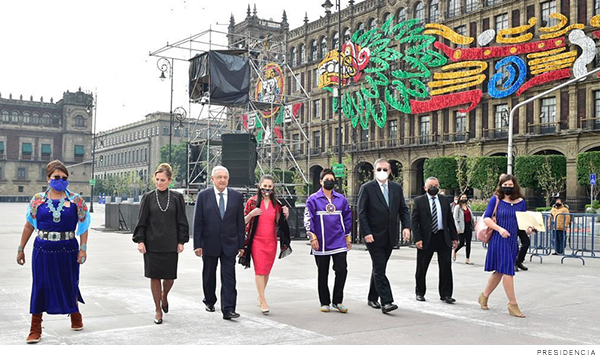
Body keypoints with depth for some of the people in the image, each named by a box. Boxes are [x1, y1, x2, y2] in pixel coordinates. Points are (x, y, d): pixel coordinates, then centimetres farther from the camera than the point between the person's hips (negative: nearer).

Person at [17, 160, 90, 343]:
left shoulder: (76, 200, -1)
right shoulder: (37, 200, 3)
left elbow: (84, 226, 0)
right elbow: (29, 226, 9)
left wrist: (83, 249, -6)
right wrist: (21, 249, 10)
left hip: (68, 250, -1)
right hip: (43, 250, 1)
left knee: (69, 285, 11)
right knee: (40, 286, 2)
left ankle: (75, 316, 38)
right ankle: (35, 329, 14)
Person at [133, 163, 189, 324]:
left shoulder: (177, 198, 2)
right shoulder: (148, 198, 1)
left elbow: (181, 221, 4)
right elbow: (141, 221, 2)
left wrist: (181, 241, -1)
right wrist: (140, 240, -6)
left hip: (170, 245, 0)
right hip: (152, 244, 0)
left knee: (170, 277, 3)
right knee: (155, 276, 4)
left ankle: (164, 296, 37)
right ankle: (158, 310, 17)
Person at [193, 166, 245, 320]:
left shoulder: (237, 196, 2)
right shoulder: (203, 196, -2)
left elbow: (240, 222, 4)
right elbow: (197, 222, -3)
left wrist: (241, 245, 2)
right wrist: (197, 245, -7)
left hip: (229, 244, 0)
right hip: (209, 243, 0)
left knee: (229, 278, -4)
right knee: (209, 275, 15)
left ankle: (228, 310, -4)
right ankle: (209, 301, 36)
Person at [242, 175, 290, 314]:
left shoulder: (276, 203, 8)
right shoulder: (252, 201, -1)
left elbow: (278, 223, 12)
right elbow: (244, 221, 1)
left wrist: (284, 214, -6)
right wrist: (251, 214, -17)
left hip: (271, 241, 3)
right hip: (257, 240, -3)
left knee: (267, 271, 9)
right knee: (260, 270, -9)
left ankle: (260, 296, 27)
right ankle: (263, 301, -7)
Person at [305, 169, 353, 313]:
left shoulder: (341, 199, 9)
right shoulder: (313, 199, -1)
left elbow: (347, 218, 17)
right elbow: (308, 220, -3)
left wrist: (348, 237, 15)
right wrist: (313, 237, -9)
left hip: (339, 242, 2)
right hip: (321, 244, -2)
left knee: (342, 270, -5)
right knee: (322, 274, 7)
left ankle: (337, 301, 11)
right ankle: (325, 303, 19)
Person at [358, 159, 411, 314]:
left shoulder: (396, 188, 10)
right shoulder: (367, 188, -5)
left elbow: (403, 209, 12)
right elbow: (361, 213, -8)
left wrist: (406, 226, -4)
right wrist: (366, 233, -16)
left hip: (390, 236, 5)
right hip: (374, 236, -5)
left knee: (379, 268, 15)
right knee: (379, 269, -8)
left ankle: (372, 298, 27)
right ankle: (386, 302, -9)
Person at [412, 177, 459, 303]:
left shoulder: (444, 201, 10)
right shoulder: (419, 201, 0)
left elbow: (450, 220, 13)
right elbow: (414, 221, -4)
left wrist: (454, 237, 7)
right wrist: (417, 239, -12)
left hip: (443, 238, 2)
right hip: (426, 238, -2)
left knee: (446, 267, -1)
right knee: (421, 268, 8)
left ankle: (445, 294, 8)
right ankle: (420, 293, 24)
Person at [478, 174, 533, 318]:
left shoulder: (520, 202, 8)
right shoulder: (495, 200, -4)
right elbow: (486, 218, -7)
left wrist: (528, 228, -9)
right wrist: (500, 229, -19)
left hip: (512, 240, 5)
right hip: (499, 240, -5)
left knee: (500, 271, 13)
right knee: (508, 271, -8)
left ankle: (484, 296, 31)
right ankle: (513, 304, 1)